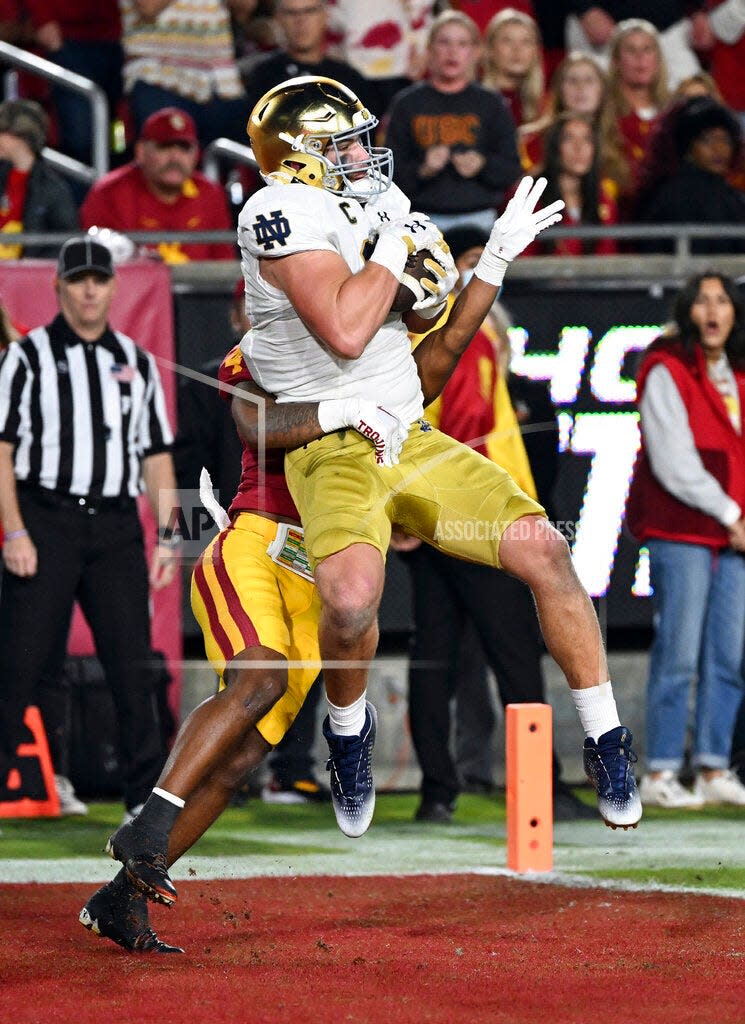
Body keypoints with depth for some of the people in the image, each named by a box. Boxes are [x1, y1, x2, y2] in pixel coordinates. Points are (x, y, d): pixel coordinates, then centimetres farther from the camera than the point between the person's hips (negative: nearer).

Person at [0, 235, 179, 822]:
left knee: (132, 660, 0)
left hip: (116, 526, 3)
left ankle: (148, 798, 4)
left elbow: (156, 455, 16)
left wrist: (166, 538, 6)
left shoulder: (137, 363, 16)